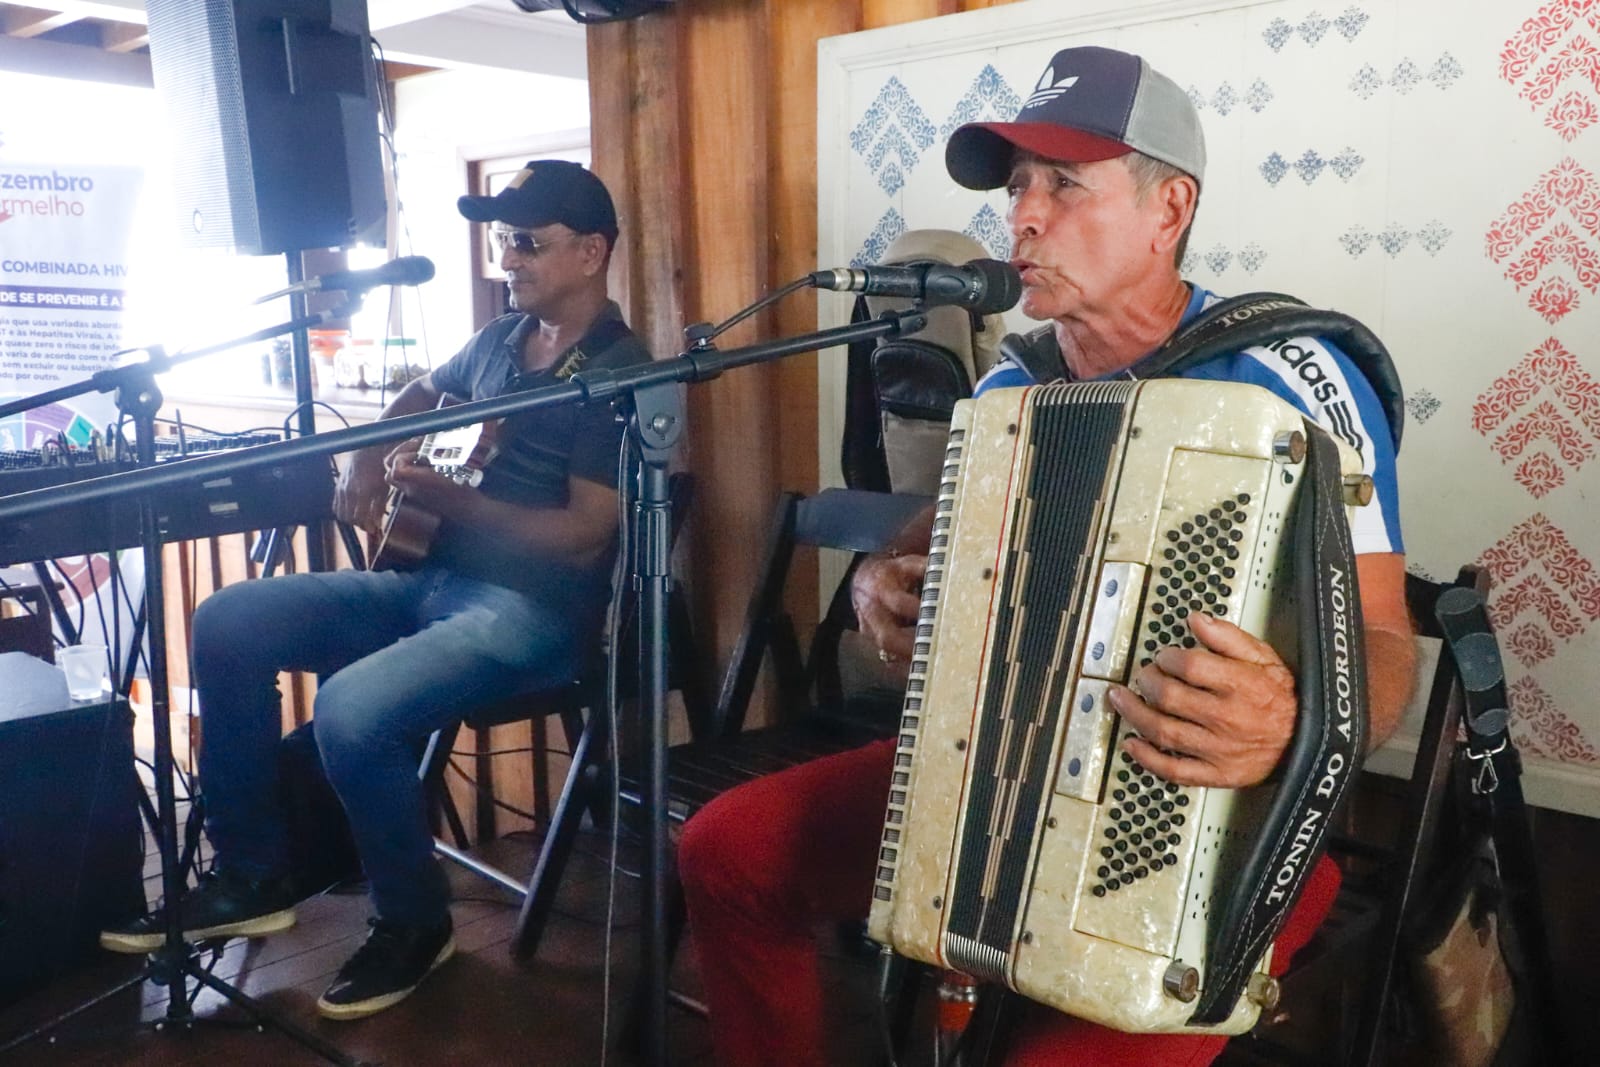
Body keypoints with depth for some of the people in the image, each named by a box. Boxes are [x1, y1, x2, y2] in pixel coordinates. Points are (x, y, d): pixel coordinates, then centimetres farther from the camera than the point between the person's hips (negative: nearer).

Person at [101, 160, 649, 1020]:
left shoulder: (622, 374, -12)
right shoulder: (500, 339, 13)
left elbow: (585, 536, -19)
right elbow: (421, 393, 33)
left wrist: (446, 498, -25)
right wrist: (369, 460, 13)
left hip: (536, 606, -9)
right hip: (433, 574, 9)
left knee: (351, 709, -31)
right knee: (228, 623, -1)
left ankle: (414, 923, -3)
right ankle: (250, 878, 9)